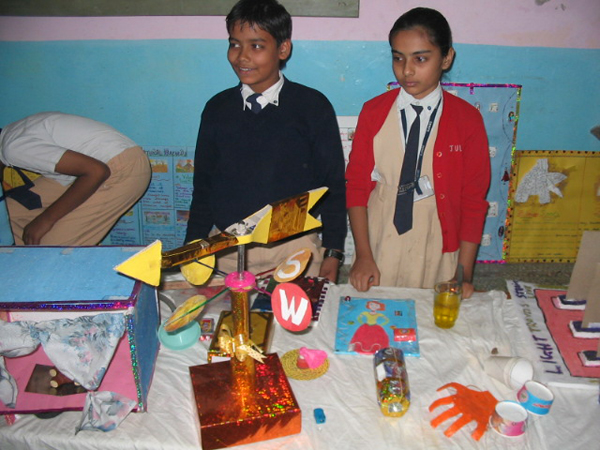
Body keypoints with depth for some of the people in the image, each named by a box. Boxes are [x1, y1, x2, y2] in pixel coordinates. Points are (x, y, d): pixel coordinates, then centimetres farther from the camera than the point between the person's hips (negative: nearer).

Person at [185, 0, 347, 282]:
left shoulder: (313, 106, -2)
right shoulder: (217, 108, 6)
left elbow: (334, 185, 1)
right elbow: (203, 187, 12)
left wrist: (332, 254, -3)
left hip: (294, 250, -2)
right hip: (225, 252, 3)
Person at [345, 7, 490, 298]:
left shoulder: (467, 120, -3)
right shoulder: (373, 112, -1)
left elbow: (474, 199, -2)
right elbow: (356, 184, -1)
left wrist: (464, 275, -5)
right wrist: (363, 255, -8)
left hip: (436, 258, 0)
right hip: (378, 252, 1)